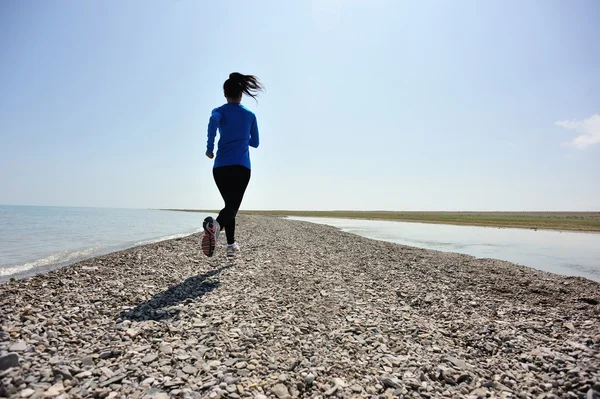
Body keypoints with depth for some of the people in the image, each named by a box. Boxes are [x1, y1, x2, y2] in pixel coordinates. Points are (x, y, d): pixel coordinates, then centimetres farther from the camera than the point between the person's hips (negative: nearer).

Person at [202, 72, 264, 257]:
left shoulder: (220, 111, 7)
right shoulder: (250, 115, 12)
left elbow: (213, 121, -19)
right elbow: (255, 143, 18)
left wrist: (209, 148, -10)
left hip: (220, 167, 2)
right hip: (241, 167, -1)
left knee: (230, 204, 17)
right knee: (233, 206, -9)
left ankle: (231, 245, 19)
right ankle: (216, 224, -42)